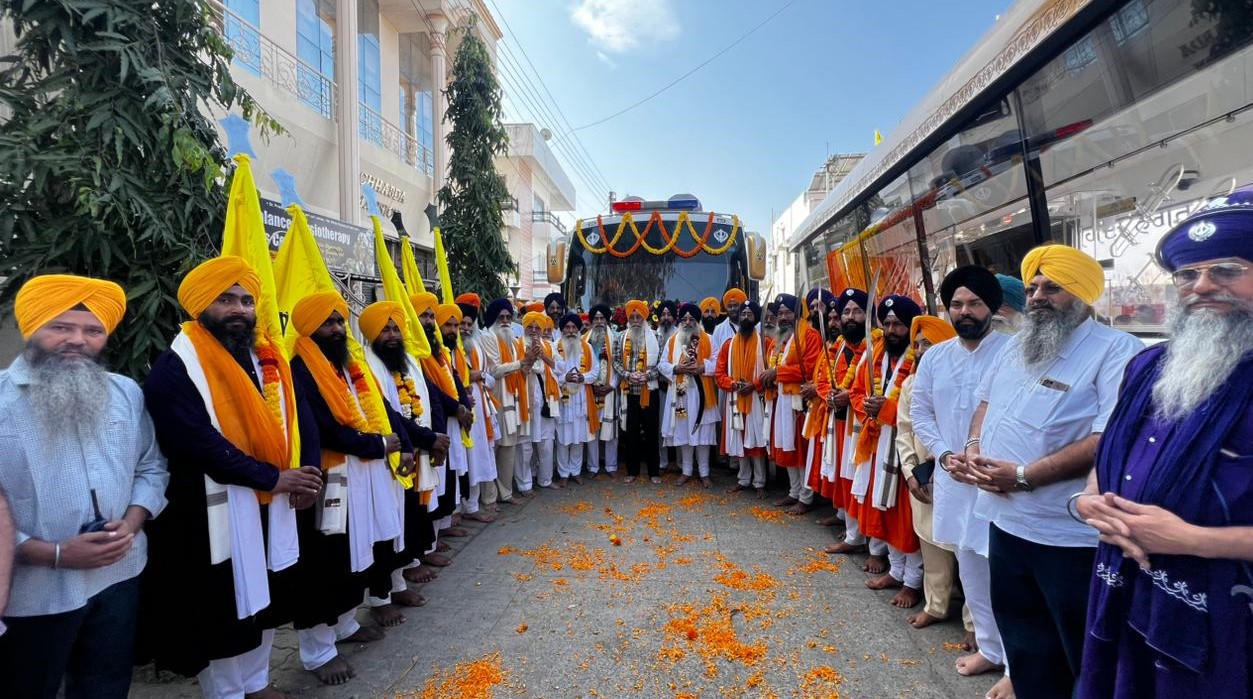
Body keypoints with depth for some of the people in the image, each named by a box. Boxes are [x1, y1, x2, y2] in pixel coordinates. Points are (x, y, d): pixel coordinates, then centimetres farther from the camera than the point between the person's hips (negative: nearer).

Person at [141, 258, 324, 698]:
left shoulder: (268, 358, 7)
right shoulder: (175, 368, -13)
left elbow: (301, 417, 4)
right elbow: (201, 444, -22)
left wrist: (308, 474, -11)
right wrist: (273, 478, -19)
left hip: (272, 507, 6)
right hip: (214, 514, -6)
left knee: (265, 597, 18)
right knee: (222, 607, 7)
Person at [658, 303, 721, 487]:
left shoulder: (707, 340, 3)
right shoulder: (672, 341, 8)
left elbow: (717, 363, -4)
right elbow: (662, 365, 4)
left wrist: (701, 368, -19)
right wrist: (676, 368, -13)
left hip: (701, 393, -2)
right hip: (681, 393, 2)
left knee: (702, 433, 2)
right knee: (683, 432, 8)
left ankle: (704, 473, 13)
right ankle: (686, 471, 19)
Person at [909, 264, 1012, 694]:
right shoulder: (935, 356, 7)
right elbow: (919, 411, 10)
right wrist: (943, 453, -4)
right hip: (953, 477, 6)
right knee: (969, 562, 16)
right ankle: (989, 647, 35)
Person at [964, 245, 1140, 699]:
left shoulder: (1117, 350, -15)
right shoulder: (1016, 345, 10)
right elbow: (987, 401, 21)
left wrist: (1024, 475, -24)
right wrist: (974, 449, 2)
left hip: (1070, 535, -7)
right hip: (1006, 519, 8)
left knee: (1084, 653, 11)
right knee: (1023, 640, 24)